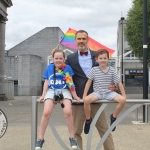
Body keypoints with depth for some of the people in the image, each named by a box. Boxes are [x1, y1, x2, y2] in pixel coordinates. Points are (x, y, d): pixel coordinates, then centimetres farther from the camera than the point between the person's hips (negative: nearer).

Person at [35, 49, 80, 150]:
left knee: (68, 112, -24)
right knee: (46, 112, -21)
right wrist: (43, 96, 8)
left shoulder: (67, 68, 4)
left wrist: (75, 96, 6)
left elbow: (70, 83, 7)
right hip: (51, 91, 1)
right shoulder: (49, 67, 9)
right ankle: (40, 139, -7)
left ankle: (72, 137, -3)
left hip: (64, 91, -1)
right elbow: (46, 82, 13)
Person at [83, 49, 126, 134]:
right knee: (86, 100, -32)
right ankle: (88, 120, -5)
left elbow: (119, 83, 4)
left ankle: (113, 117, 3)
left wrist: (124, 96, -1)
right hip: (97, 93, -1)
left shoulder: (112, 70, 1)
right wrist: (84, 95, -6)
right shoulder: (94, 70, -1)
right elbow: (89, 82, 0)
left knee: (123, 100, -24)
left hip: (109, 92, 2)